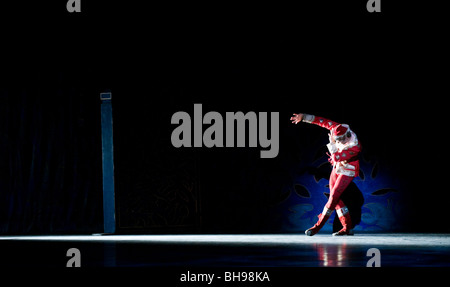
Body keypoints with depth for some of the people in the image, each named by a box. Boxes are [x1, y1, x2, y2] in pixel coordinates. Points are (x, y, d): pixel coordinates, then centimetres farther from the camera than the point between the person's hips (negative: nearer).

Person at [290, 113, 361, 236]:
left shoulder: (354, 147, -31)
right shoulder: (339, 129, -13)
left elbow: (336, 157, -31)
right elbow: (323, 122, -7)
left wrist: (332, 143, -27)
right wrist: (304, 117, -7)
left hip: (347, 172, -8)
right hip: (336, 168, 8)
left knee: (334, 197, -12)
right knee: (336, 198, 5)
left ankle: (318, 226, -6)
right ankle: (348, 227, 7)